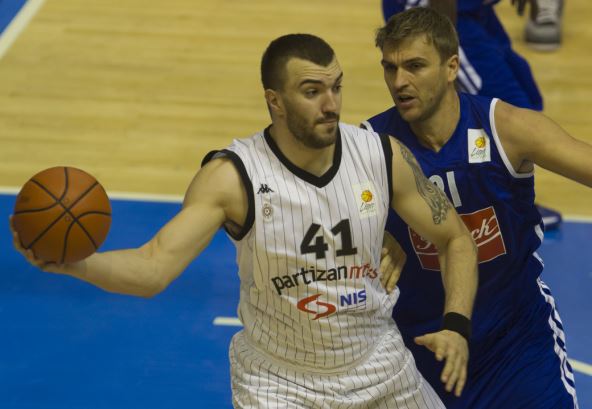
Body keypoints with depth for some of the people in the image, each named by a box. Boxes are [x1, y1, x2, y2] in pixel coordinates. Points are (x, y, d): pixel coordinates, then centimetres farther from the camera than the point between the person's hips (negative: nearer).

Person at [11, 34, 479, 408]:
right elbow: (154, 267, -30)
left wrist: (456, 326, -17)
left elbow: (456, 239, -1)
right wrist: (71, 262, -49)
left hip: (378, 369, 4)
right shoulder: (233, 177, -23)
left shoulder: (383, 156, -13)